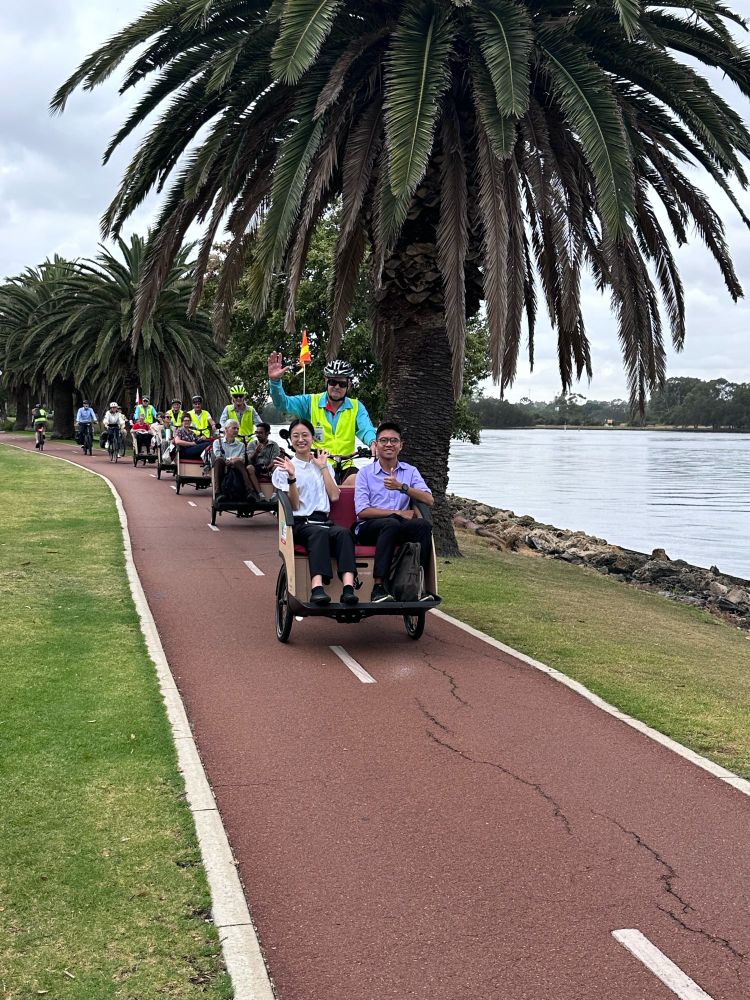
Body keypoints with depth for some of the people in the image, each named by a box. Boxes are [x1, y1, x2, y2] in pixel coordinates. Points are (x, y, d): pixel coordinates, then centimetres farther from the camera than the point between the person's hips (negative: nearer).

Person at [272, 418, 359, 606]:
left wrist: (323, 467, 8)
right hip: (299, 524, -3)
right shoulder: (284, 468, 12)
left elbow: (334, 496, 6)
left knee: (343, 532, -33)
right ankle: (317, 589, -57)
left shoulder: (324, 465, 22)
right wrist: (291, 477, -14)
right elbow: (294, 505, 1)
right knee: (319, 532, -38)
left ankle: (348, 587, -51)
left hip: (323, 521, 3)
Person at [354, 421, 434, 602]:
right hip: (368, 528, -3)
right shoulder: (365, 473, 7)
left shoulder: (410, 472, 15)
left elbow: (429, 500, -1)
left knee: (423, 525, -28)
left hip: (397, 528, 3)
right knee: (391, 523, -36)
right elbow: (362, 511, -4)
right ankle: (378, 588, -39)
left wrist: (402, 487, -15)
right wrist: (398, 513, -9)